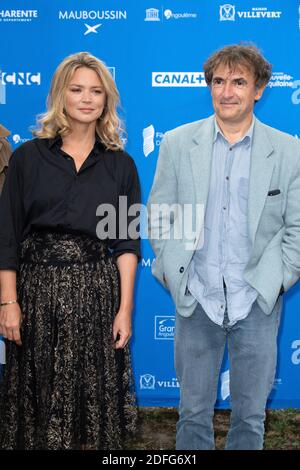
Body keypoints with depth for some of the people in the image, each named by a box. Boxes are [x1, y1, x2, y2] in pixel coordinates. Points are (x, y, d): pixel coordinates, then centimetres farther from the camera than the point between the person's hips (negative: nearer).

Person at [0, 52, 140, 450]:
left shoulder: (120, 164, 6)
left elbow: (127, 241, 3)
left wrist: (125, 308, -3)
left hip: (97, 290, 1)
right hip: (38, 287, 0)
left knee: (95, 395, 6)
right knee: (40, 393, 8)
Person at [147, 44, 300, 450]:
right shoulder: (177, 143, 2)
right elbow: (158, 215, 6)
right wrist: (172, 273, 1)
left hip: (258, 304, 0)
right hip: (196, 300, 1)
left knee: (251, 415, 13)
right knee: (194, 411, 12)